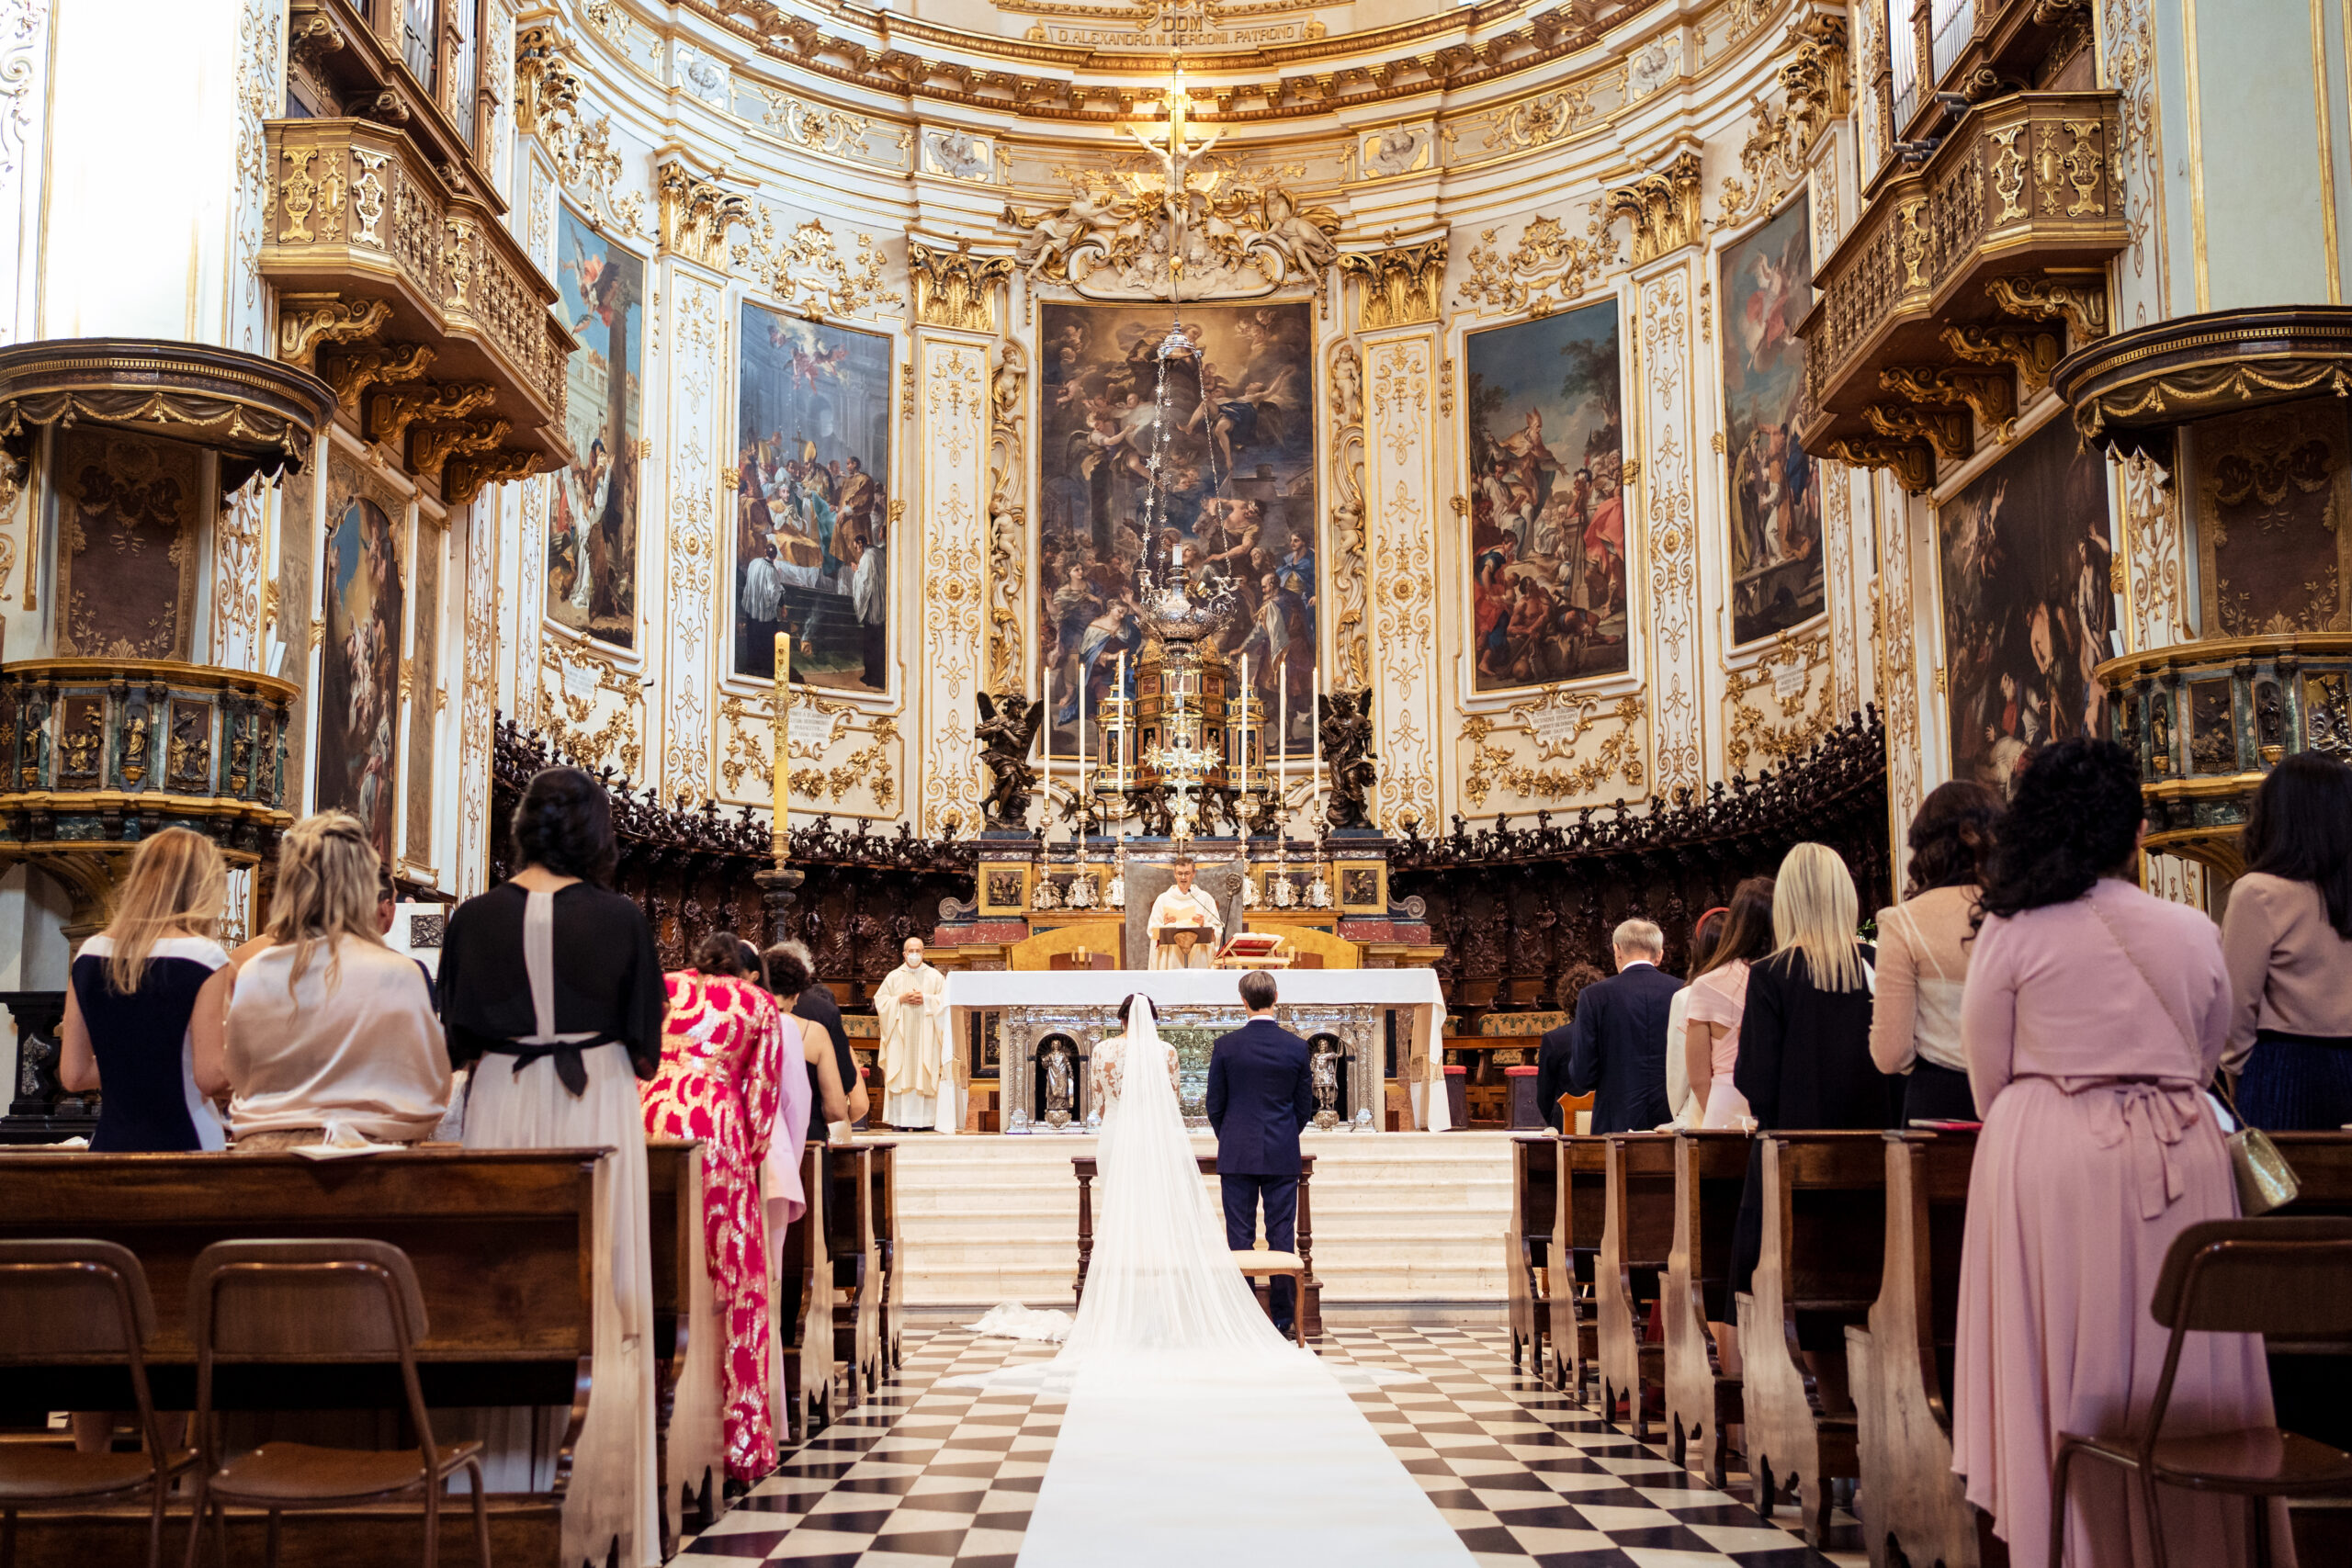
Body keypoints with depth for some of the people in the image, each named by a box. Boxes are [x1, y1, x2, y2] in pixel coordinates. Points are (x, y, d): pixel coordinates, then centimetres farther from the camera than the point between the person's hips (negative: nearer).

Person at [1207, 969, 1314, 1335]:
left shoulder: (1225, 1046, -6)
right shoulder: (1297, 1047, -3)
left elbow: (1215, 1104, 1)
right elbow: (1305, 1106, 4)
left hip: (1237, 1154, -1)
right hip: (1283, 1155, 1)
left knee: (1239, 1236, 3)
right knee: (1282, 1236, 5)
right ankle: (1282, 1315, 6)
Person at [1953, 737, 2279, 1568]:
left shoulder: (2012, 933, -6)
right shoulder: (2193, 932, 1)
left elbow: (1988, 1080, 2)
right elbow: (2205, 1062, 14)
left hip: (2046, 1157, -2)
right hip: (2176, 1156, 2)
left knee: (2062, 1368, 6)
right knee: (2171, 1366, 10)